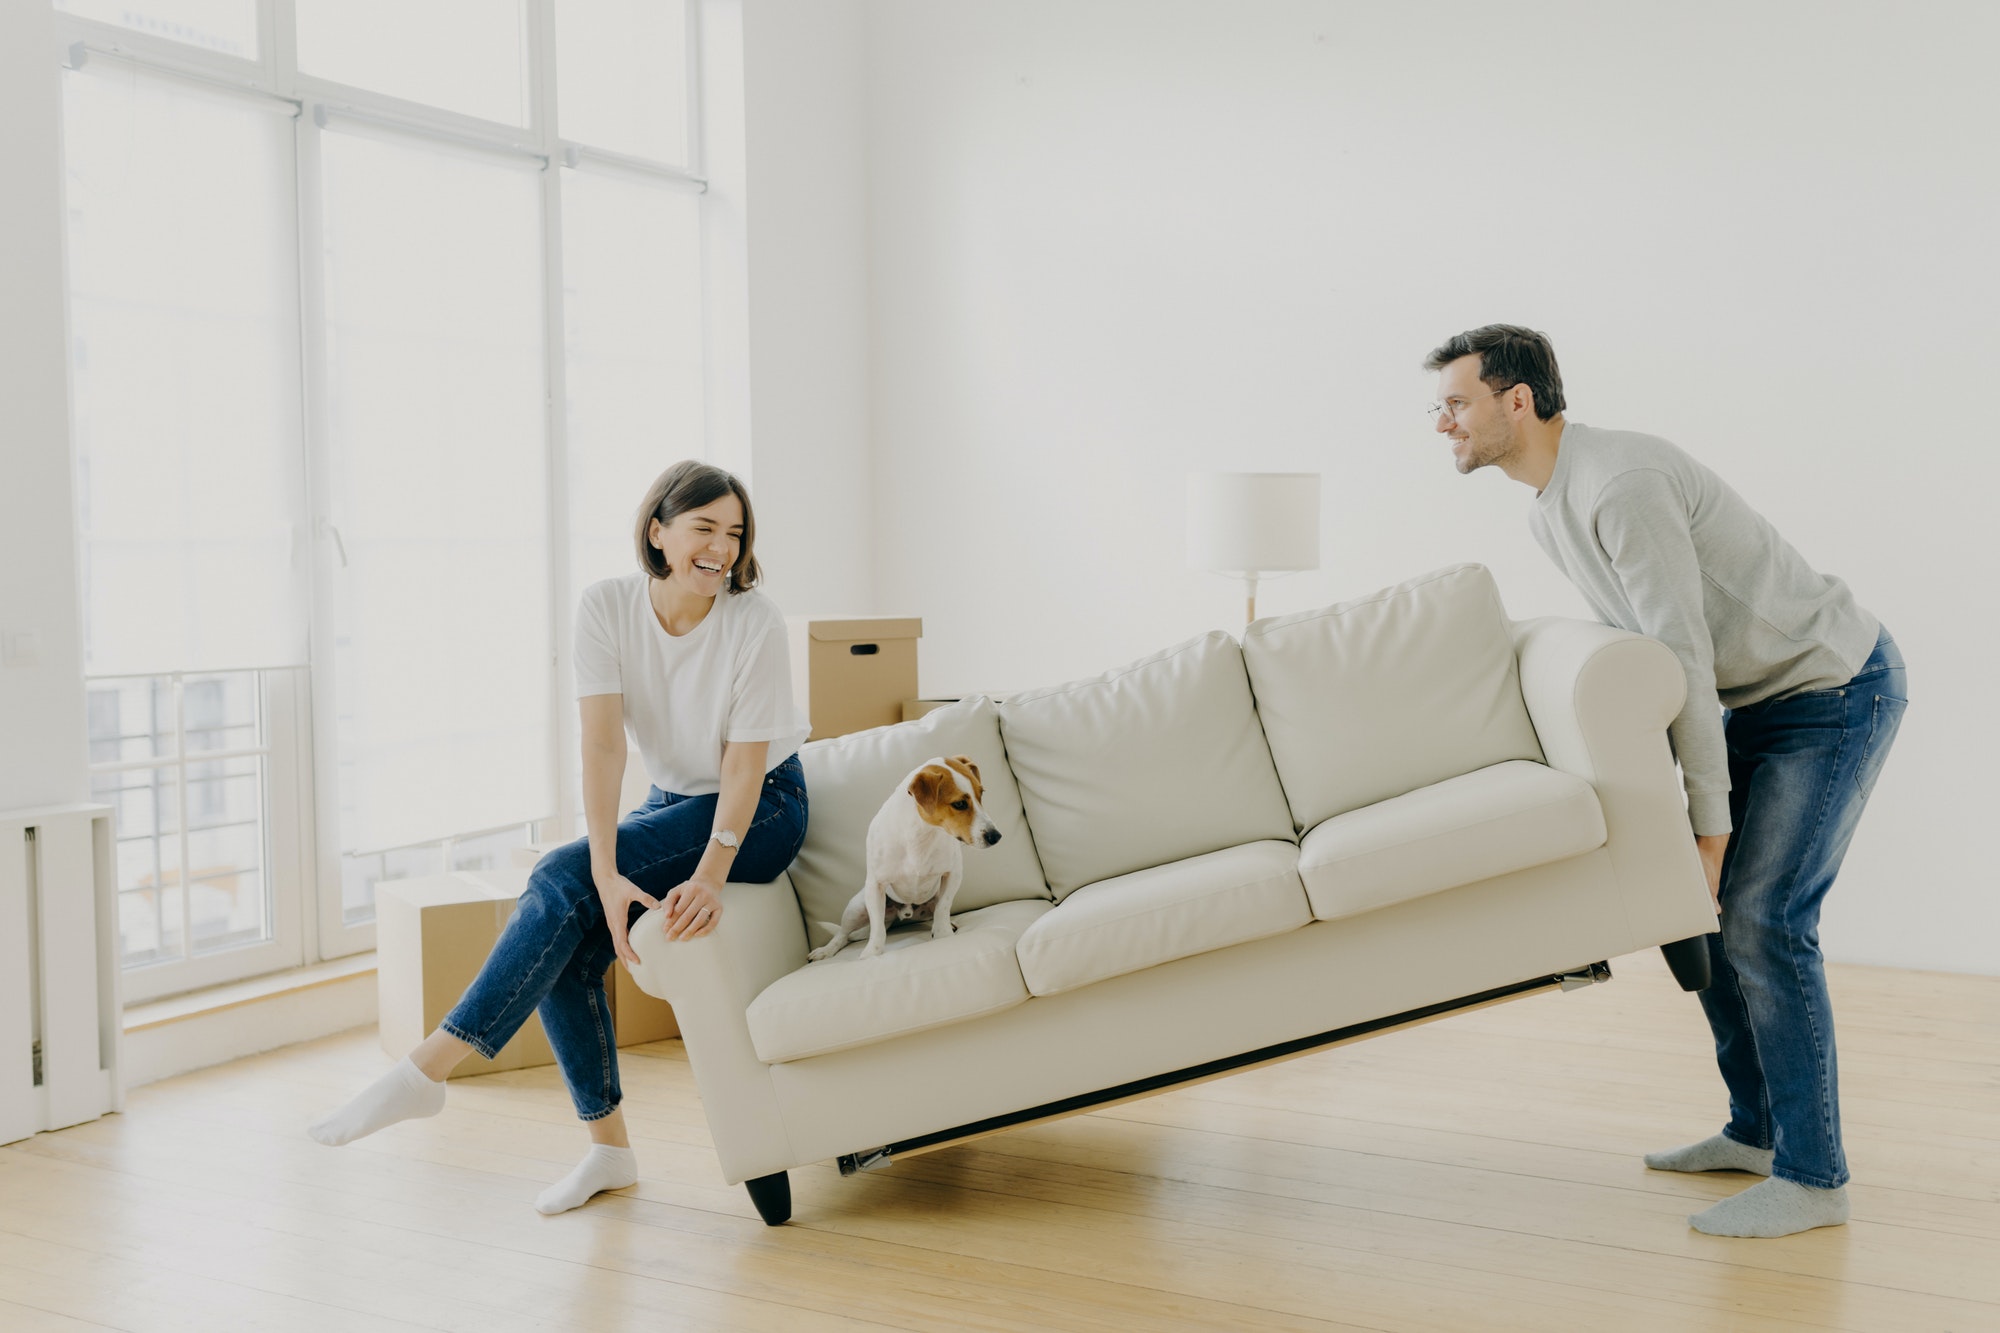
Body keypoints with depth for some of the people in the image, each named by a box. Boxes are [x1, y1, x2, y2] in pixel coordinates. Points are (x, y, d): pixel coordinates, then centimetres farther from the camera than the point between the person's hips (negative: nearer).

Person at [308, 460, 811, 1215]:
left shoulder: (754, 624, -19)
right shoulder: (607, 607, -12)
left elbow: (745, 765, -19)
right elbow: (602, 743, -20)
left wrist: (711, 876, -33)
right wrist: (609, 876, -31)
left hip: (759, 812, -5)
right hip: (671, 804, 5)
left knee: (561, 879, -24)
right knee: (565, 949, -16)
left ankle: (429, 1068, -22)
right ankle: (609, 1150, 0)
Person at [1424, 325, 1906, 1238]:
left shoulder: (1621, 486, -27)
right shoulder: (1549, 509, 6)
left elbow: (1684, 658, -28)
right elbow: (1636, 648, 12)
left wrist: (1708, 820, -24)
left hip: (1835, 691, -10)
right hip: (1757, 697, 10)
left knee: (1759, 916, -14)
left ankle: (1813, 1177, -3)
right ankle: (1757, 1129, 22)